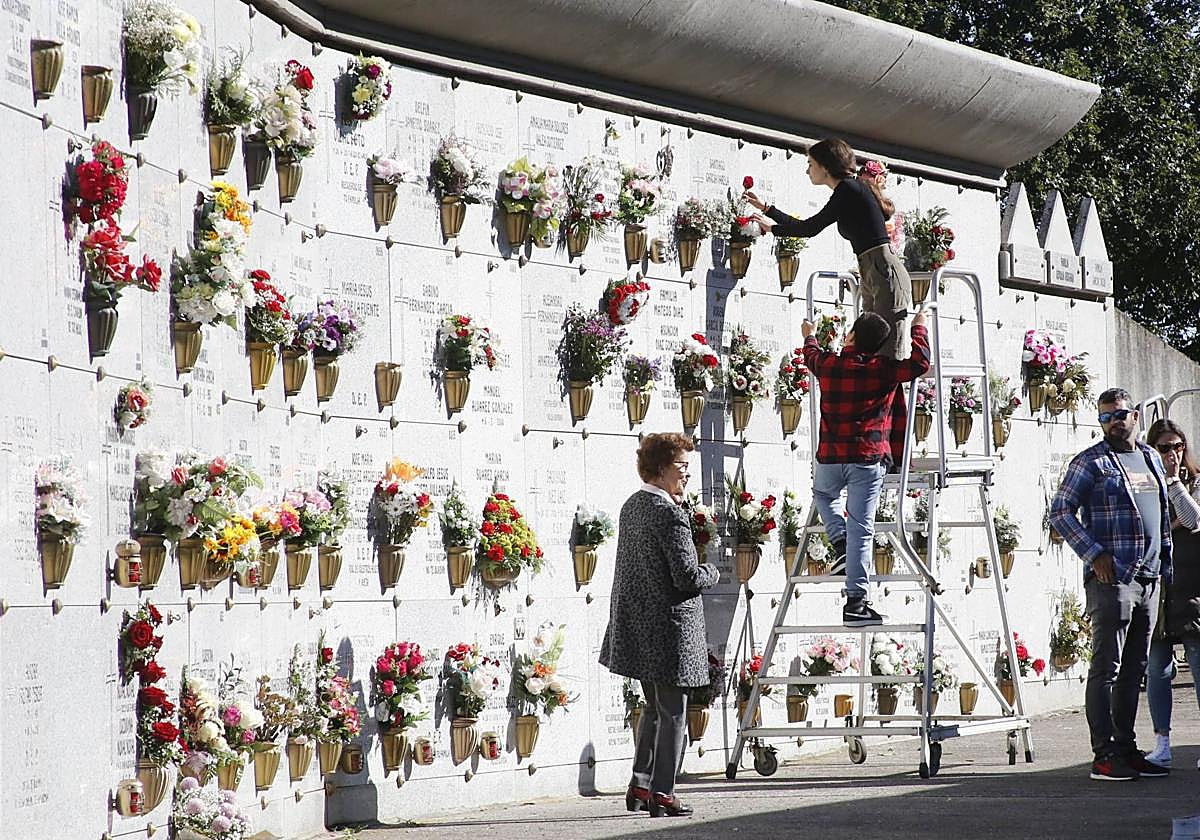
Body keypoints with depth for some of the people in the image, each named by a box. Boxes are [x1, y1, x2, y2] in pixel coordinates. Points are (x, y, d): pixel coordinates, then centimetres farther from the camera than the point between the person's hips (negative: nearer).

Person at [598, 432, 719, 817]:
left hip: (637, 625, 9)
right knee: (673, 714, 2)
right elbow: (688, 577, -19)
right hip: (669, 627, -9)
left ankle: (640, 785, 23)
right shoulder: (670, 515, -19)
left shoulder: (631, 507, 9)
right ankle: (661, 792, 4)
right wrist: (711, 573, -1)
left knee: (654, 709, 21)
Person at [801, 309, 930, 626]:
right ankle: (855, 602, -8)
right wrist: (919, 329, 9)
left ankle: (839, 542, 11)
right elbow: (919, 363, -7)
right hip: (868, 459, -3)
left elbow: (812, 356, 27)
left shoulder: (828, 365, 5)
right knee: (861, 529, -3)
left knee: (823, 494, 36)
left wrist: (809, 336, 50)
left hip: (829, 457, 3)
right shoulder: (882, 370, -6)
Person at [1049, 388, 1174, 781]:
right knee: (1107, 667, -8)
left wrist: (1165, 564, 17)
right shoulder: (1090, 463, -3)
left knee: (1135, 668, 10)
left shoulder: (1151, 458, 17)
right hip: (1111, 578, -7)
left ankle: (1126, 748, 15)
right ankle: (1104, 756, -9)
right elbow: (1060, 512, -8)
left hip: (1150, 580, 7)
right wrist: (1094, 554, -14)